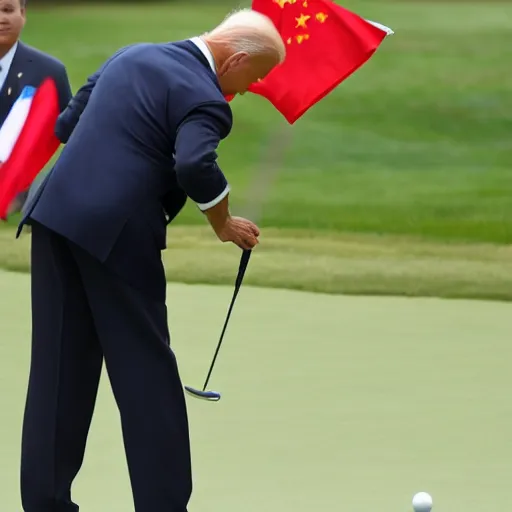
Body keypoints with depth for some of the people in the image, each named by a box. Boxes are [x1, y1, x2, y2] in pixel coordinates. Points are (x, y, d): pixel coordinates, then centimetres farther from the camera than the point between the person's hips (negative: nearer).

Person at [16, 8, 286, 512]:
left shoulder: (131, 55, 17)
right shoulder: (204, 98, -8)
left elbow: (67, 125, 21)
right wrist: (224, 225, -10)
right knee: (147, 375, 3)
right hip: (116, 232, -7)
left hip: (56, 212, 7)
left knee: (58, 370, 11)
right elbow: (196, 167, -26)